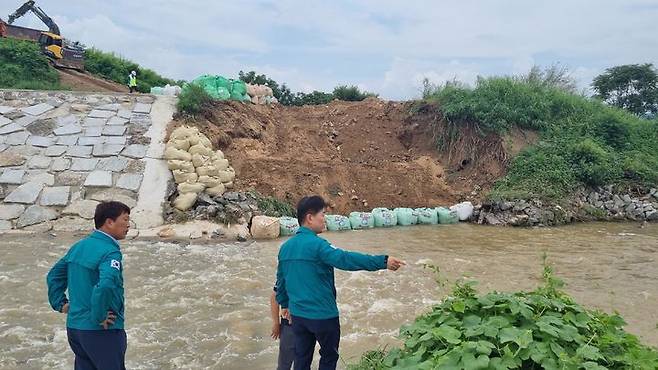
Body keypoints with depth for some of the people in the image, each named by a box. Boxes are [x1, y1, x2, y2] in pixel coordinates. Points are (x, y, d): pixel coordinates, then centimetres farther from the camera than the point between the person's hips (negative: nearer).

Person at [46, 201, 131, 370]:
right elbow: (105, 286, -36)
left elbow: (53, 276, 18)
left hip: (74, 326, 8)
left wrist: (60, 304, 15)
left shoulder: (78, 247, 8)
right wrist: (99, 318, -23)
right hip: (101, 331, -8)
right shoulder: (110, 252, -20)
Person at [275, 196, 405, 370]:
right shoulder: (316, 244, -20)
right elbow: (346, 259, -33)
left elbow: (280, 281, 13)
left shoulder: (285, 247, 4)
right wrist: (382, 262, -37)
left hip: (298, 314, 7)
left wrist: (285, 305, 28)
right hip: (323, 315, -7)